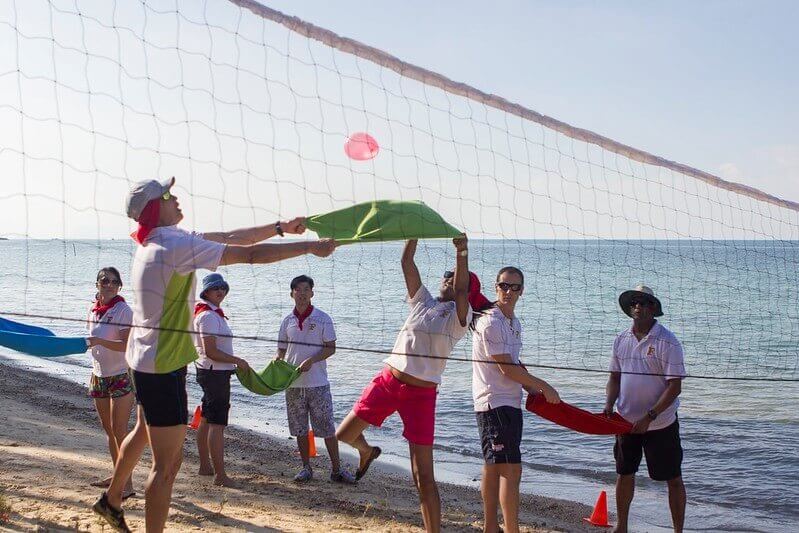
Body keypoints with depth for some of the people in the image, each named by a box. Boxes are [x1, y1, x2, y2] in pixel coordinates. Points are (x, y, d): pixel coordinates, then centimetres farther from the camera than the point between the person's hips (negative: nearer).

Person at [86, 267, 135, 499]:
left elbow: (127, 345, -21)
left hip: (122, 376, -7)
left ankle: (127, 484, -9)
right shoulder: (93, 310, 10)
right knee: (109, 430, 13)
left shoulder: (123, 310, -11)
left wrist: (99, 341, -33)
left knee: (119, 431, -10)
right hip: (99, 376, 7)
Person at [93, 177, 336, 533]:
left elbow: (227, 238, 9)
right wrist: (310, 247, -15)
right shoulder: (177, 245, -23)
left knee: (146, 432, 31)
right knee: (167, 462, -5)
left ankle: (111, 501, 48)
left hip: (143, 360, 11)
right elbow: (251, 254, -23)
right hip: (163, 366, -11)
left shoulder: (157, 241, 6)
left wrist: (281, 228, 8)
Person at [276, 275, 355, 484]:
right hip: (293, 383, 3)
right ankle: (306, 468, 21)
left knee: (327, 427, -2)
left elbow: (331, 348, -4)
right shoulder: (287, 321, 7)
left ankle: (337, 469, 4)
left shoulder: (322, 318, -2)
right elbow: (281, 351, 13)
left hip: (318, 382, -3)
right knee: (300, 428, 9)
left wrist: (311, 360, -18)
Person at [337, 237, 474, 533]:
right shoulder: (423, 302, 13)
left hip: (421, 394, -5)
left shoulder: (459, 316, 0)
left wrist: (462, 252, -32)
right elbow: (407, 262, 6)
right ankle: (367, 451, 42)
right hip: (387, 382, 5)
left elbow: (461, 289, -21)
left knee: (424, 478, -6)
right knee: (344, 435, 7)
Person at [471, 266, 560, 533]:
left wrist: (533, 391, 12)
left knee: (494, 467, 14)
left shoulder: (514, 322, 15)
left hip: (511, 402, 9)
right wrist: (543, 386, -8)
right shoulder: (490, 323, -15)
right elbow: (507, 368, -16)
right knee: (511, 469, -12)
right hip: (494, 403, -9)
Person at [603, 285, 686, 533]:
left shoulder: (667, 341, -13)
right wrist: (609, 406, -5)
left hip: (660, 423, -5)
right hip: (627, 421, 5)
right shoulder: (622, 339, 4)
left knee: (673, 478, 4)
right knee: (624, 474, 14)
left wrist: (649, 417, -23)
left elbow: (675, 387, -16)